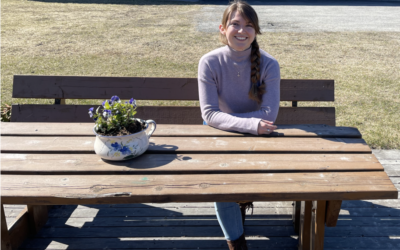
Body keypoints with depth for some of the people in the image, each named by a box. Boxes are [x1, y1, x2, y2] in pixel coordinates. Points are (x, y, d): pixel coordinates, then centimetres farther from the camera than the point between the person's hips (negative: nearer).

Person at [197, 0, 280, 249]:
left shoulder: (269, 64, -17)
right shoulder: (210, 62, -18)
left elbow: (269, 114, -21)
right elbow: (209, 114, -21)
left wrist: (227, 118, -24)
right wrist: (251, 124, -32)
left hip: (258, 139, 1)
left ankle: (242, 202, 19)